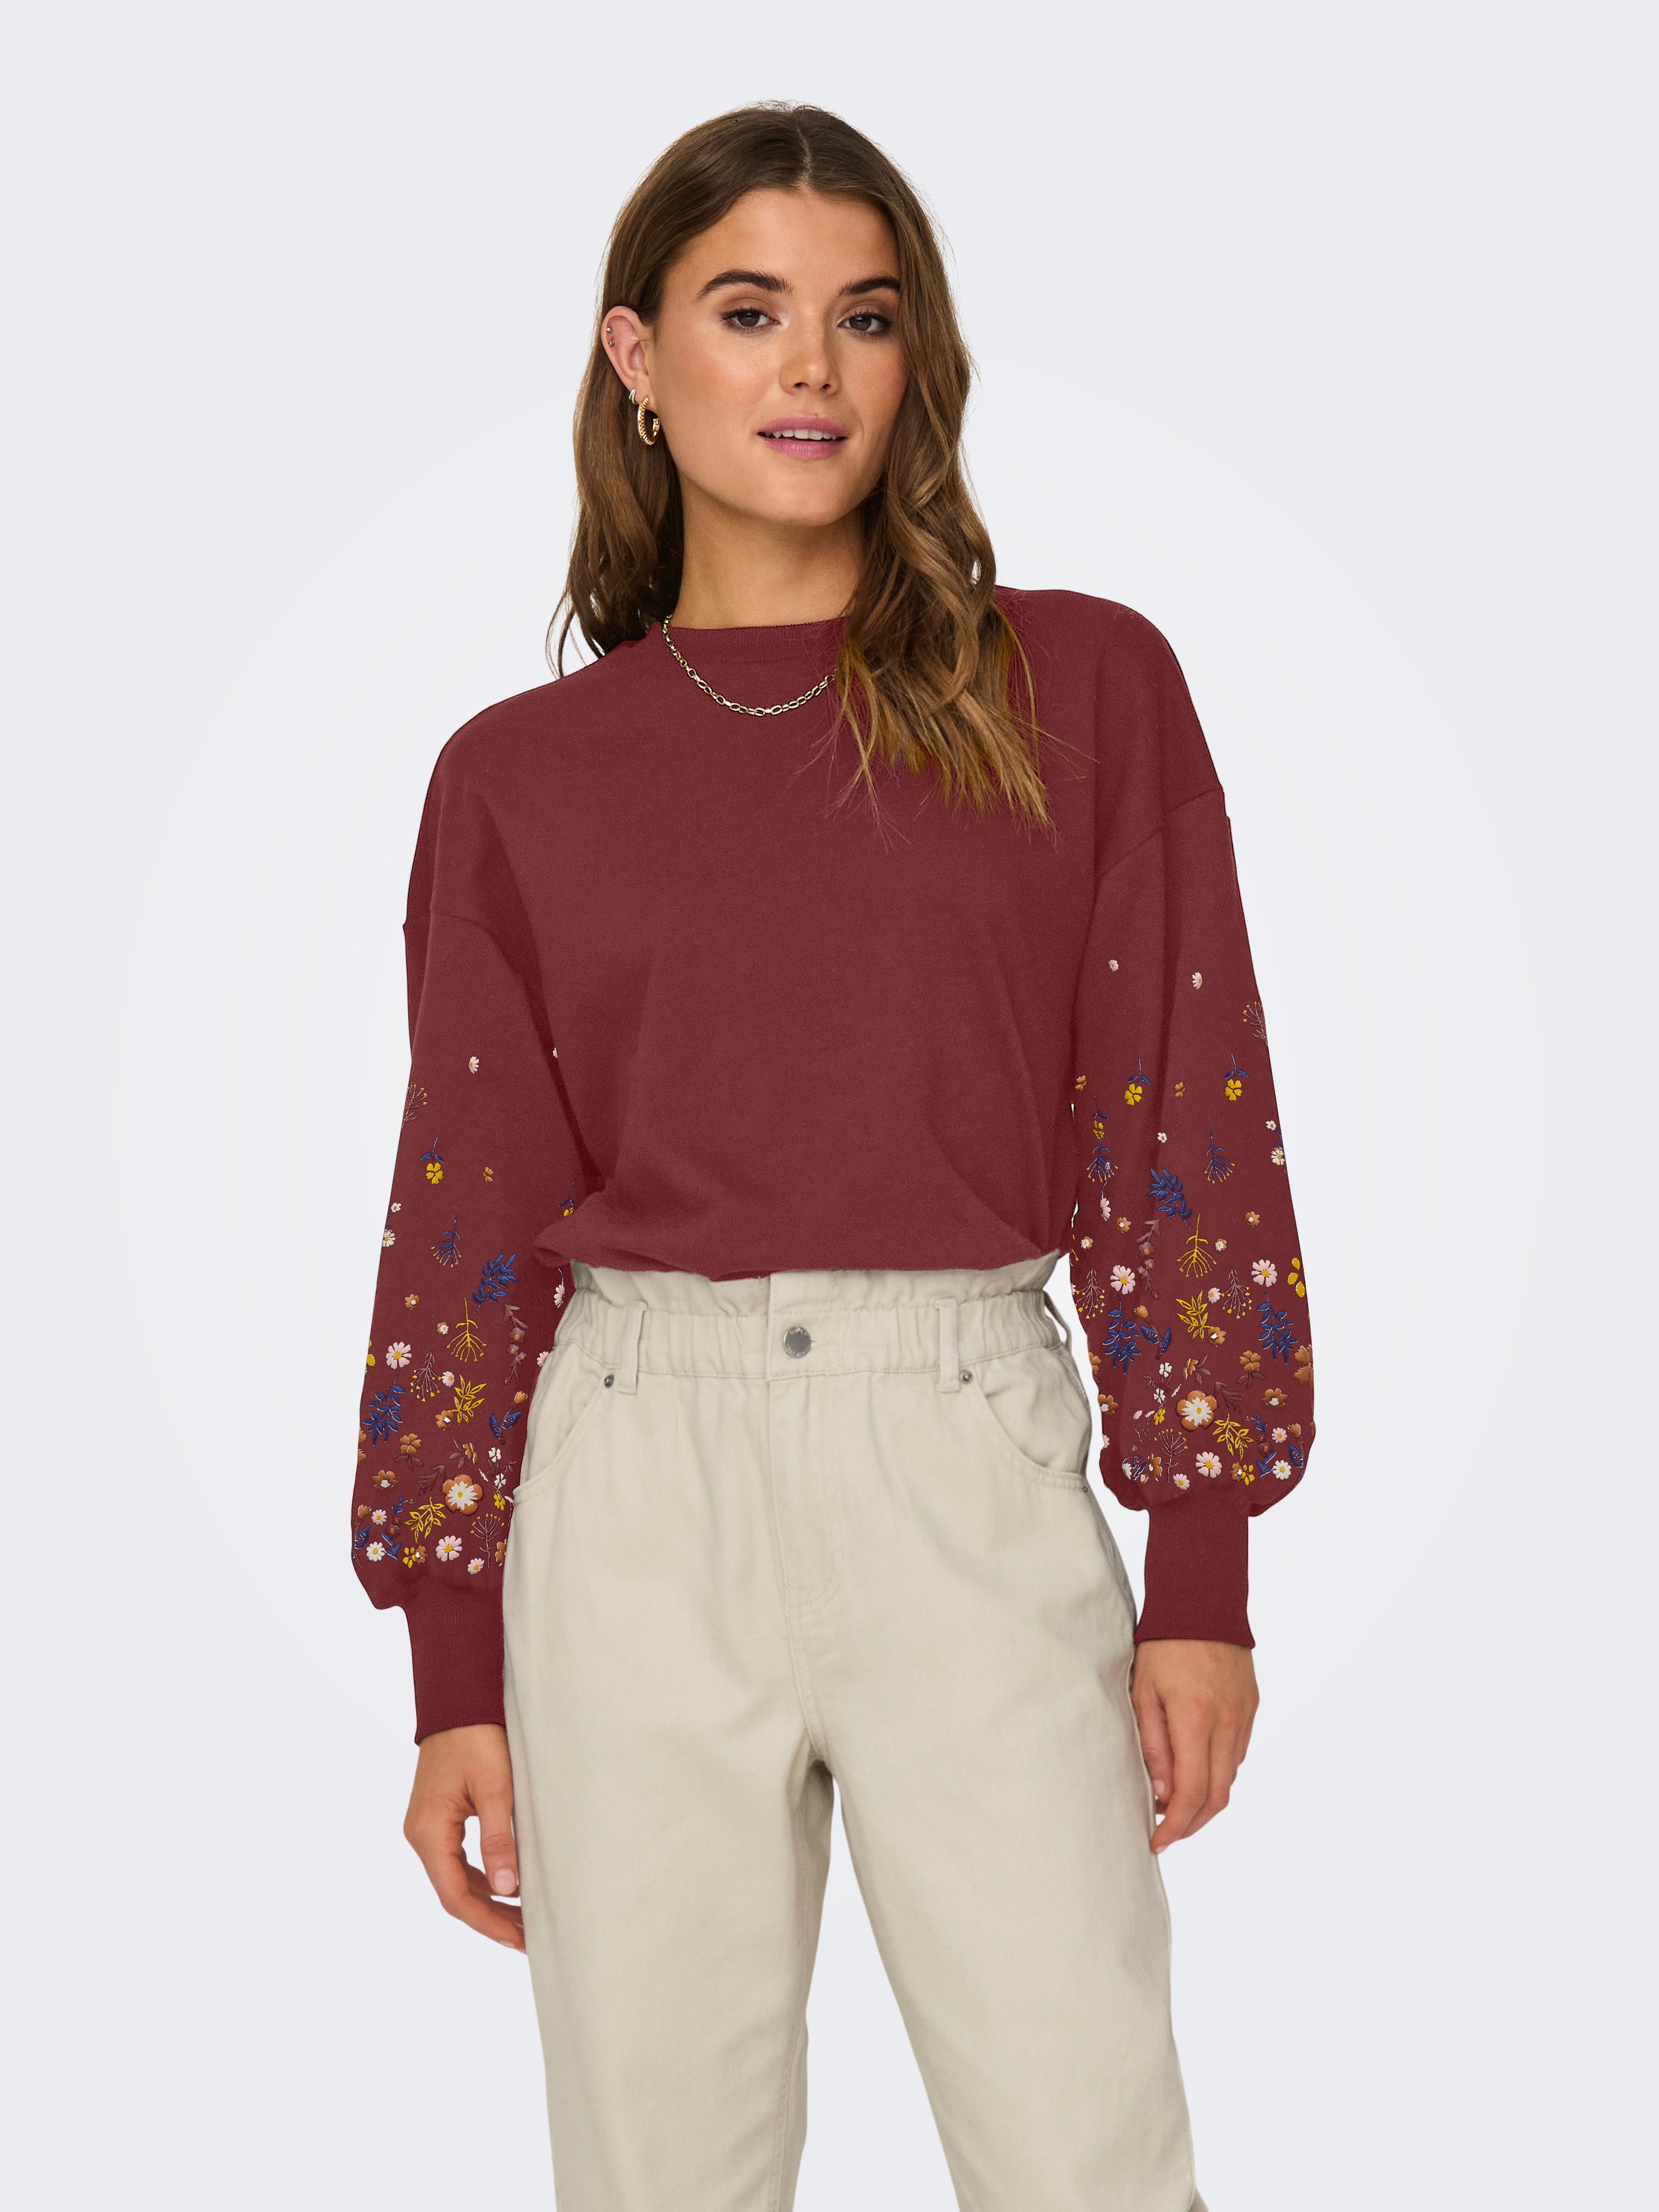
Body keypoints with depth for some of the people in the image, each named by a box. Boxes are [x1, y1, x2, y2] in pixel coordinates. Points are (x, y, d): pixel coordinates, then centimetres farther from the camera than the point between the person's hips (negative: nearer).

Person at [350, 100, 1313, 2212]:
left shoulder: (1080, 689, 4)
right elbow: (469, 1221, 7)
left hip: (975, 1479, -1)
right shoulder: (523, 774, 7)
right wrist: (452, 1672, 6)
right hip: (638, 1494, 1)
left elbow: (1180, 1134, 2)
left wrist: (1201, 1575, -2)